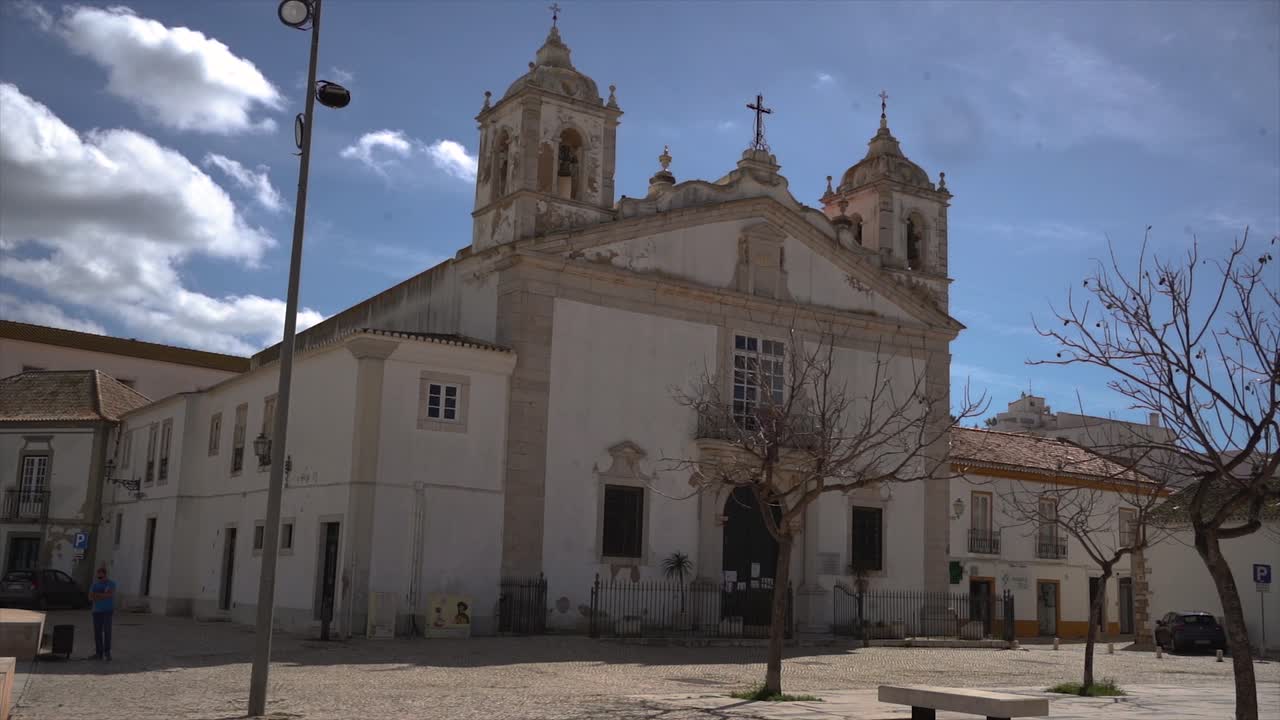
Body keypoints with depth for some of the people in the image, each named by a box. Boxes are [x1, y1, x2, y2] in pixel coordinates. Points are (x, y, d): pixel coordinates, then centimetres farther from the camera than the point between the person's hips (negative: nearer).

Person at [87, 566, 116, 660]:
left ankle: (107, 652, -9)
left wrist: (98, 595, -8)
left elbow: (110, 594, -13)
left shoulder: (111, 584, 2)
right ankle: (99, 653, 5)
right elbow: (90, 597, 1)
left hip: (108, 611, -4)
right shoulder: (94, 585, 13)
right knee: (97, 632, 0)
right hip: (97, 611, 4)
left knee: (107, 631, -13)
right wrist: (104, 595, -13)